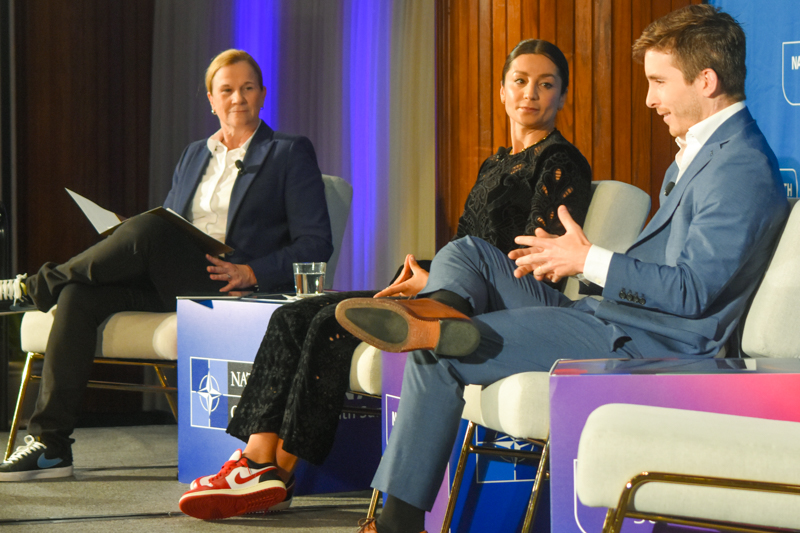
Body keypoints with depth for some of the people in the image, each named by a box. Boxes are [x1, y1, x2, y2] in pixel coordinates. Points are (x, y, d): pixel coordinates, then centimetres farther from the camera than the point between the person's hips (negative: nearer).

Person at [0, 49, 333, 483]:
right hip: (170, 286, 6)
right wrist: (123, 246, 0)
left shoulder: (291, 154, 8)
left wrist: (252, 272, -15)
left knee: (151, 228, -32)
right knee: (78, 297, -22)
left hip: (230, 289, -6)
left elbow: (316, 243, 0)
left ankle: (39, 285, -12)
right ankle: (50, 443, -23)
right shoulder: (194, 155, 25)